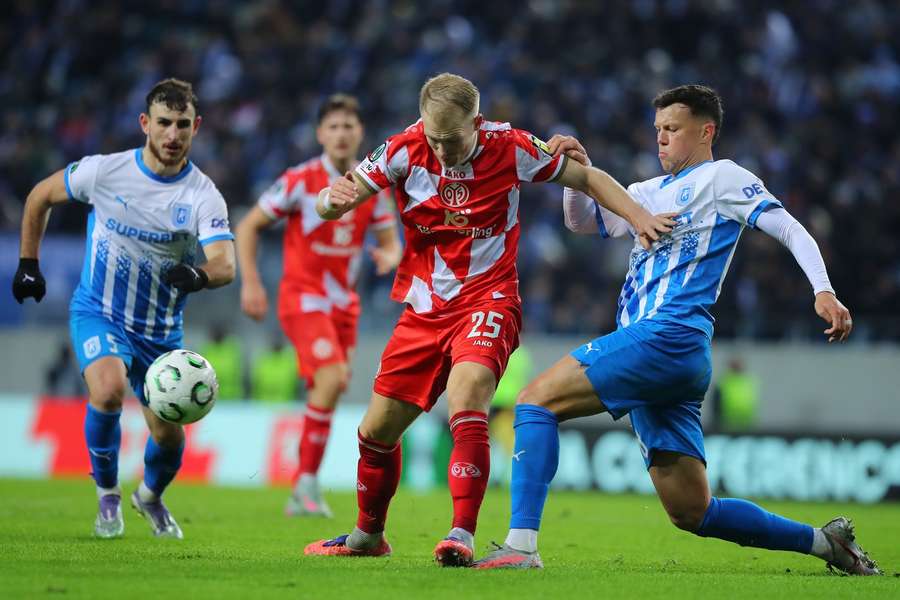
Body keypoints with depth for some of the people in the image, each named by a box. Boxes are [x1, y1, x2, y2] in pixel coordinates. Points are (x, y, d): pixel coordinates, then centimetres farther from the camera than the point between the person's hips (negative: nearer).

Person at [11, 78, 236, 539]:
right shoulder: (104, 171, -13)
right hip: (98, 312, -2)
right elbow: (40, 197, 5)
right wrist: (28, 265, 6)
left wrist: (199, 274, -52)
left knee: (169, 435, 5)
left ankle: (150, 496, 42)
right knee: (108, 389, -31)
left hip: (160, 329, 2)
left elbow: (225, 264, -29)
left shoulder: (203, 196, -15)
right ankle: (107, 493, -5)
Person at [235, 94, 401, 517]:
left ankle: (301, 493, 19)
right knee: (332, 378, -24)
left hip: (343, 303, 6)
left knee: (328, 391, 8)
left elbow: (390, 243, 12)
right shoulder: (300, 180, -10)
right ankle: (308, 481, -16)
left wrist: (389, 257, -13)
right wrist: (250, 283, -12)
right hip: (303, 297, -6)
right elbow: (248, 227, -3)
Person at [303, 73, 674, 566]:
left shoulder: (510, 149, -12)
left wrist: (639, 217, -13)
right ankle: (367, 535, 35)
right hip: (424, 308, 4)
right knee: (377, 430, 9)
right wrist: (334, 198, -32)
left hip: (487, 300, -4)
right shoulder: (406, 150, -9)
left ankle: (462, 536, -34)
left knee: (466, 395, -32)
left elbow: (587, 179, 1)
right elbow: (329, 206, -8)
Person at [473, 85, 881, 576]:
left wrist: (824, 291, -17)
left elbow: (791, 230, -2)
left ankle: (520, 547, -29)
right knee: (691, 511, 5)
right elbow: (583, 221, 23)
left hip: (669, 335, -9)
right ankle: (825, 542, 13)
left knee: (537, 399, -17)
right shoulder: (652, 192, 28)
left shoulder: (721, 177, 7)